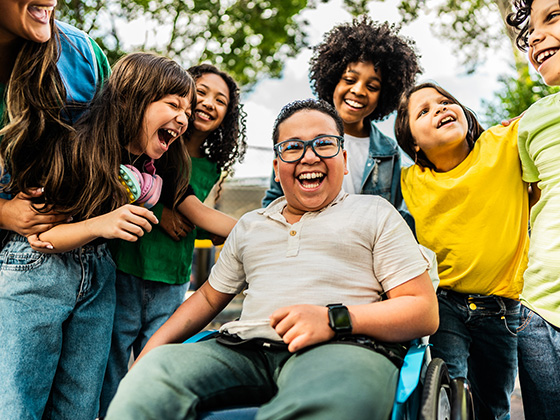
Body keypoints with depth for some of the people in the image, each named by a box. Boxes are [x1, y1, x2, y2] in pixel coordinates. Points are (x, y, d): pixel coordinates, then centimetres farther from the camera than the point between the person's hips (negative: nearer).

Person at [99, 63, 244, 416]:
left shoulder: (210, 169, 11)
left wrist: (241, 230, 4)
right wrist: (158, 211, -14)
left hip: (172, 286, 4)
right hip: (124, 276, -4)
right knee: (109, 379, 3)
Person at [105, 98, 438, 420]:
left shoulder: (375, 213, 13)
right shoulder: (250, 226, 27)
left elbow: (425, 312, 5)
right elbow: (209, 297, 31)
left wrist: (335, 319, -13)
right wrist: (147, 355, 15)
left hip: (341, 348, -3)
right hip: (245, 349, 4)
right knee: (159, 366, -25)